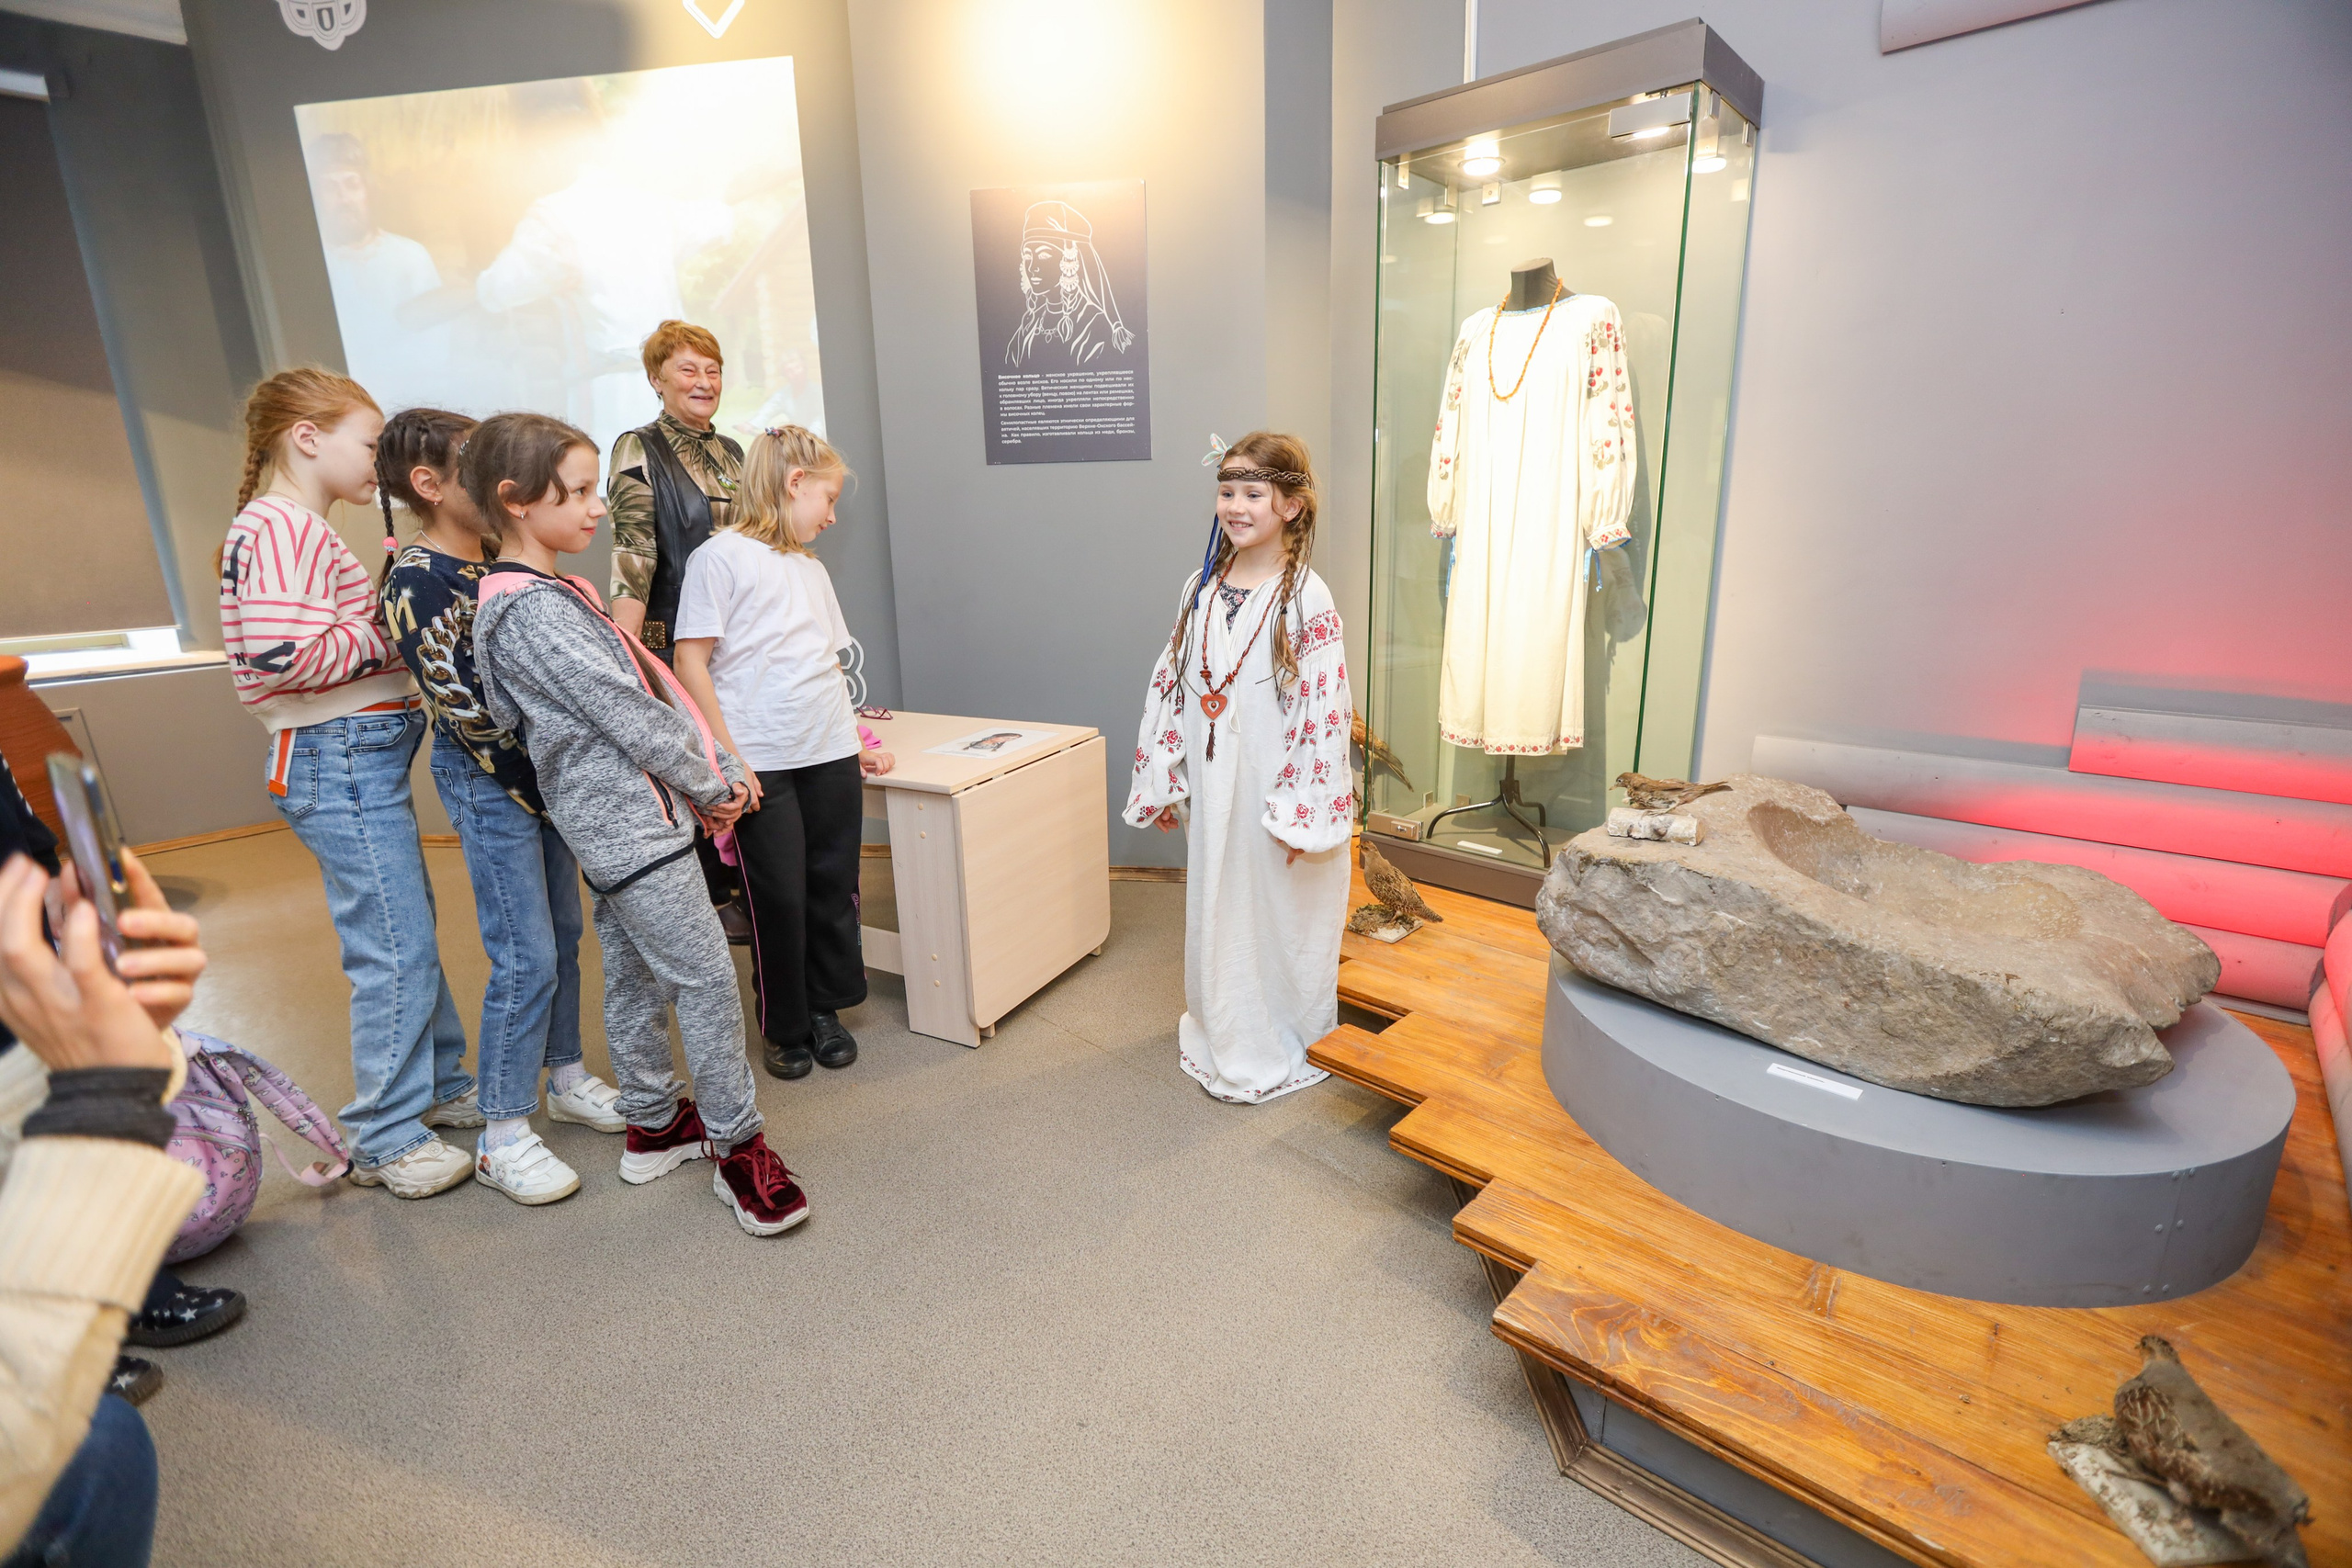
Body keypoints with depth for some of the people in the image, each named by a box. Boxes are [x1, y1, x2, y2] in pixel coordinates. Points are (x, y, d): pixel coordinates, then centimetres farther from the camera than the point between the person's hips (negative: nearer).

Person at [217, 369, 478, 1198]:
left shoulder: (300, 529, 19)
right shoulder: (280, 527, -14)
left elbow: (340, 639, 16)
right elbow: (284, 649, -26)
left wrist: (395, 620, 4)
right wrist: (395, 636, -15)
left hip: (364, 754, 11)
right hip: (341, 760, -11)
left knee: (409, 933, 17)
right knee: (396, 950, -4)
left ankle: (441, 1085, 31)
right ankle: (384, 1142, 10)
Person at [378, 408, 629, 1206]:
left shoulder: (496, 565, 8)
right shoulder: (417, 583, -15)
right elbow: (465, 710, -18)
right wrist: (543, 798, -14)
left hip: (545, 774, 8)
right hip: (489, 782, -8)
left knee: (564, 935, 15)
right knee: (526, 957, -5)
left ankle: (565, 1078, 32)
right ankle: (502, 1139, 9)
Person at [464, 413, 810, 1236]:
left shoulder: (557, 593, 14)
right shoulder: (532, 610, -17)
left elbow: (652, 689, 12)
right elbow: (627, 713, -18)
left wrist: (721, 770, 6)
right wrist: (709, 788, -7)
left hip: (617, 817, 10)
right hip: (630, 821, -10)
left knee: (634, 976, 18)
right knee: (708, 978, -6)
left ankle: (654, 1123, 32)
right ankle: (737, 1148, 6)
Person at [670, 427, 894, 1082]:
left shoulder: (811, 568, 16)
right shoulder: (721, 557, -4)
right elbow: (690, 663, -8)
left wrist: (856, 742, 14)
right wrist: (727, 758, -12)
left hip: (831, 756, 6)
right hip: (761, 764, -5)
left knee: (834, 886, 8)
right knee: (780, 898, 2)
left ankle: (826, 1009, 26)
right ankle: (784, 1028, 21)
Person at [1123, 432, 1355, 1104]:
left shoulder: (1306, 598, -13)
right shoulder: (1202, 586, 4)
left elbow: (1324, 709, -16)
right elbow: (1171, 686, 8)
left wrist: (1304, 813, -17)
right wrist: (1163, 782, 7)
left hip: (1275, 789, -5)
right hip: (1212, 789, 5)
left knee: (1281, 917, 9)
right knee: (1215, 910, 18)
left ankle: (1286, 1050, 31)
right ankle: (1223, 1031, 40)